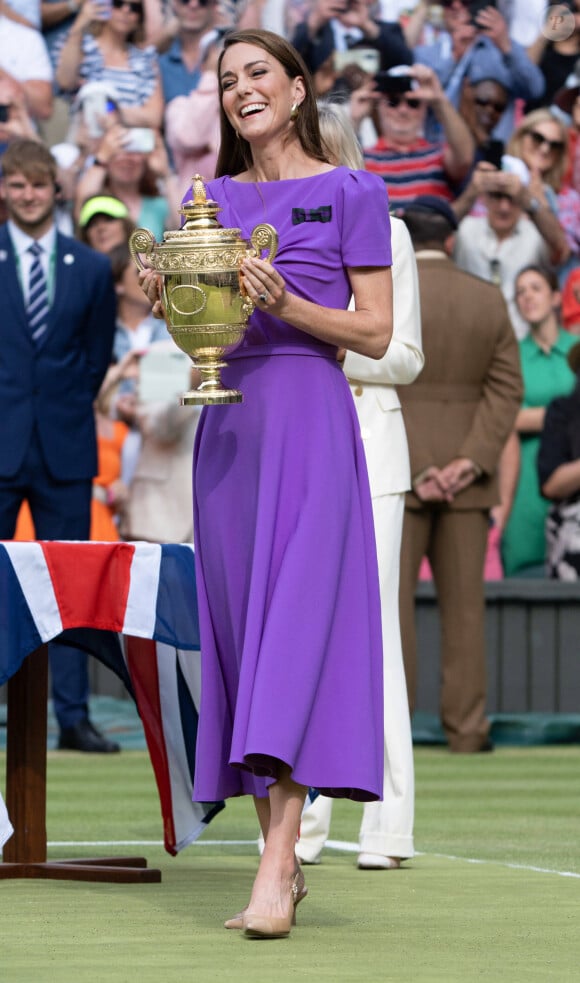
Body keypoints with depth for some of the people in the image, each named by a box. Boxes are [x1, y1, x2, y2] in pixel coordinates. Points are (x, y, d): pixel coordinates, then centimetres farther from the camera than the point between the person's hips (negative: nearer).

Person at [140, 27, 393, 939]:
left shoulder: (350, 193, 1)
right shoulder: (213, 199, 15)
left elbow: (376, 332, -2)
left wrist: (286, 304, -16)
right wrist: (168, 299, -2)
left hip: (311, 422, -5)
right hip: (227, 425, 6)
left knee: (296, 625, -15)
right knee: (240, 633, 3)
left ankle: (274, 871, -22)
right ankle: (283, 856, 9)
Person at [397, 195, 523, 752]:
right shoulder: (489, 300, 4)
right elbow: (506, 387, -2)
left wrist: (415, 471, -11)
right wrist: (469, 461, -8)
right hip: (466, 474, 3)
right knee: (464, 603, 5)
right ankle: (467, 727, 4)